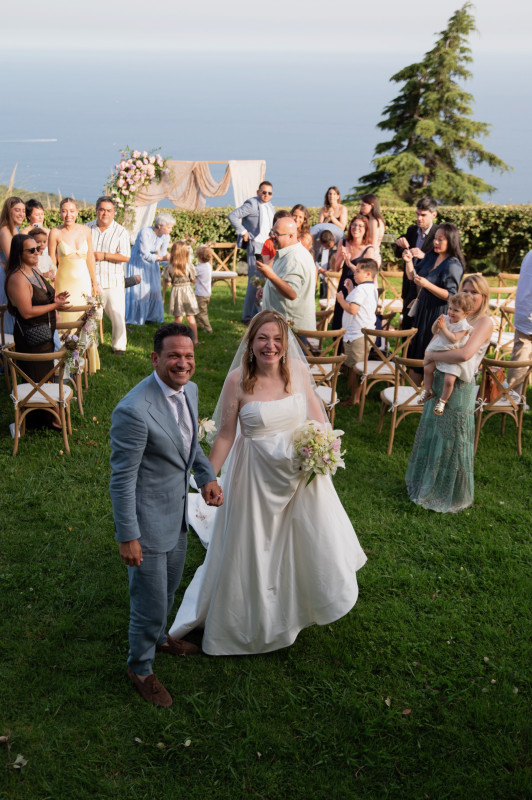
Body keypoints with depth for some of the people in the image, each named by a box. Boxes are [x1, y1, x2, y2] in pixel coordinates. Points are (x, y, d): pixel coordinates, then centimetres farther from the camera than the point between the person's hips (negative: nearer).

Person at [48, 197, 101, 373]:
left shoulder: (84, 230, 2)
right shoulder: (55, 233, -8)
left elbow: (90, 258, 8)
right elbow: (51, 264, -5)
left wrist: (95, 283, 8)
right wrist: (51, 288, -9)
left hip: (84, 281, 3)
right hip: (65, 283, -3)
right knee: (67, 322, 1)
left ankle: (88, 362, 22)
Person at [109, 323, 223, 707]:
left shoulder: (189, 390, -4)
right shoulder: (133, 411, -30)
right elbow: (122, 479, -23)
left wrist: (208, 476, -2)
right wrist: (127, 537, -18)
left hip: (178, 513, 8)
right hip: (148, 520, -8)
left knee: (169, 588, 29)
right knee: (151, 601, 9)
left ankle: (158, 637, 56)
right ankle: (140, 668, 36)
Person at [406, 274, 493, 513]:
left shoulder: (484, 322, -14)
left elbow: (465, 354, -28)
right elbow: (432, 347, 15)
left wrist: (433, 356, -17)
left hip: (459, 387, -7)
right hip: (439, 381, 7)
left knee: (451, 441, 4)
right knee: (431, 433, 17)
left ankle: (449, 496, 22)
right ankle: (426, 484, 36)